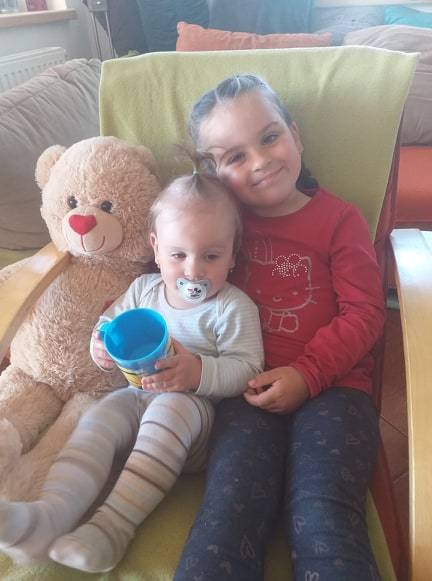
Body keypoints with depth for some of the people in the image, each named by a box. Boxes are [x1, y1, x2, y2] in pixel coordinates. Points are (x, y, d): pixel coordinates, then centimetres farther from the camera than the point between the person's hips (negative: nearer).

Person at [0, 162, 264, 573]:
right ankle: (51, 513, -37)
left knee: (169, 409, -36)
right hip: (137, 395, 5)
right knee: (96, 421, -21)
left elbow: (246, 368, -15)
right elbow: (108, 324, 16)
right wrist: (102, 347, -9)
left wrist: (198, 372, -34)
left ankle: (115, 524, -37)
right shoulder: (144, 288, 7)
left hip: (198, 406, -5)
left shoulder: (234, 307, -9)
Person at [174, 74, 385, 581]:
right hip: (249, 389, 2)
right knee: (230, 507, -21)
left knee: (322, 517, -20)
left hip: (331, 385, -1)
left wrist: (306, 374, -12)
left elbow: (363, 314, 0)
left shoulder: (339, 219, 7)